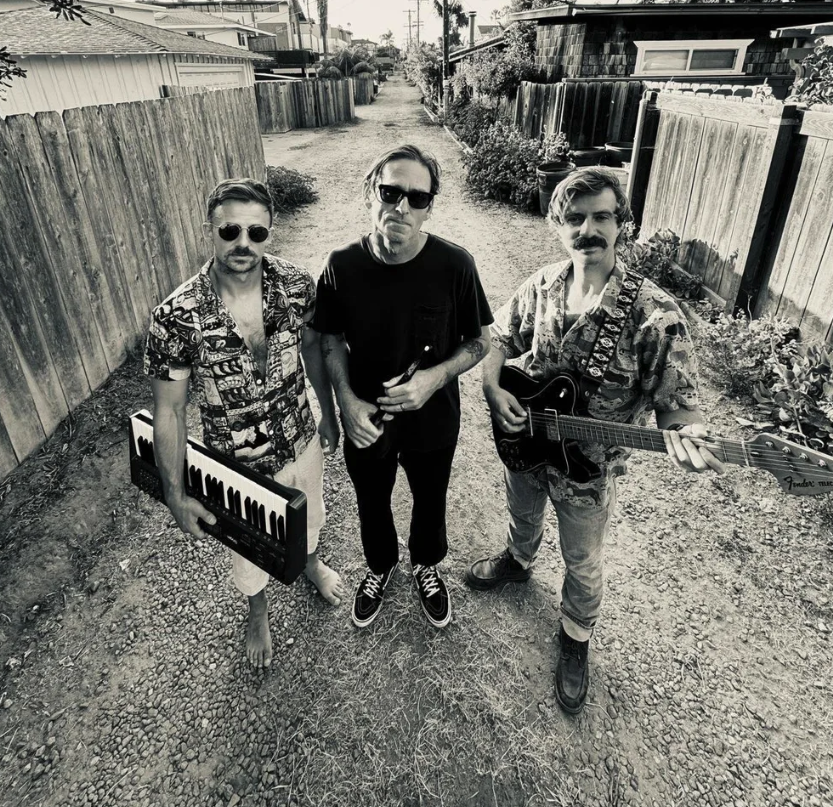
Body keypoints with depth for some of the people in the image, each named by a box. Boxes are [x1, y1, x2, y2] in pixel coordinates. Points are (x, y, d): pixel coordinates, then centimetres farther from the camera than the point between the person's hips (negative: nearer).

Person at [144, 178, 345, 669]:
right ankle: (259, 612, 61)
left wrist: (328, 416, 8)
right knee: (250, 548, 26)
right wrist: (175, 496, -11)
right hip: (238, 466, -2)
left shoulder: (297, 286, -20)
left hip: (301, 443, 3)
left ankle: (310, 562, 69)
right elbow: (168, 411, -16)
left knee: (309, 519, 32)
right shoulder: (175, 319, -28)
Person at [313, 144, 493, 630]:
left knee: (430, 504, 25)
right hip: (366, 423, 1)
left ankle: (426, 564, 58)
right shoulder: (342, 266, -16)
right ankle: (380, 566, 58)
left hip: (433, 422, -1)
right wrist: (347, 401, -17)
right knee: (372, 505, 25)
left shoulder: (454, 265, -21)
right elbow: (331, 338, -3)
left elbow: (481, 340, -9)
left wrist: (435, 377, -26)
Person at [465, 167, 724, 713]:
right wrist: (494, 389, -11)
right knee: (523, 517, 32)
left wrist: (684, 435, -41)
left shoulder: (653, 314, -24)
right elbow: (501, 337, 6)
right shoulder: (542, 286, -8)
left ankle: (577, 637, 47)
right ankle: (519, 562, 66)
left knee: (583, 564, 18)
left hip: (589, 469, -4)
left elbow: (678, 400, -19)